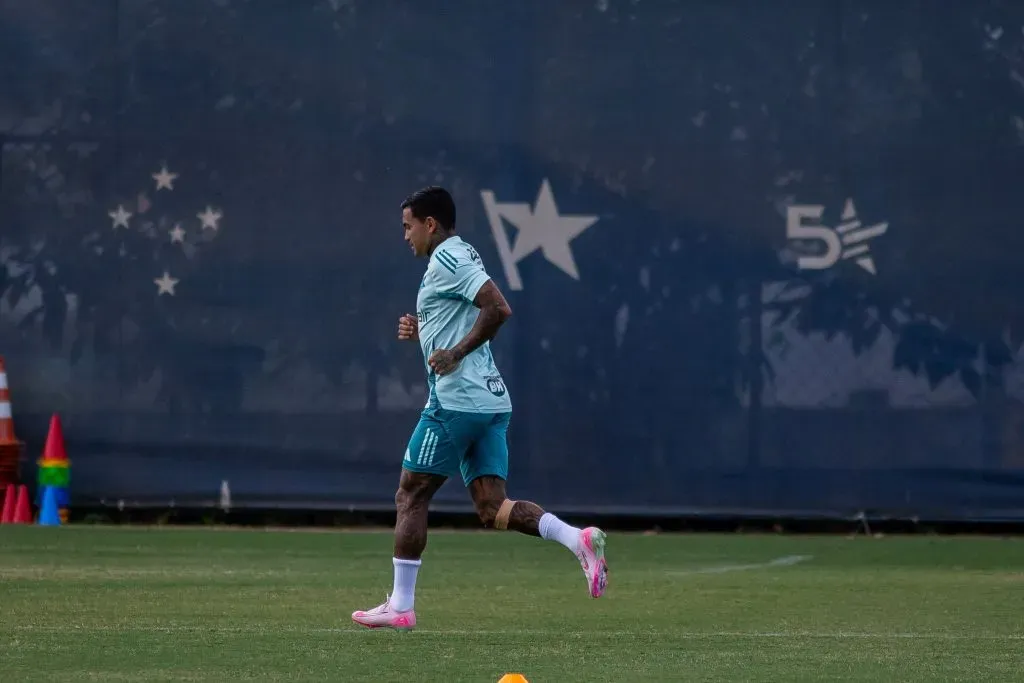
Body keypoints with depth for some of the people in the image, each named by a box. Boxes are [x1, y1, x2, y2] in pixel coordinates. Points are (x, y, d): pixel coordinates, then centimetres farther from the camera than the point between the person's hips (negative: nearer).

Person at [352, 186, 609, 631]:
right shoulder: (457, 257, 21)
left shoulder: (448, 260, -10)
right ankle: (578, 539, -17)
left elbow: (498, 309, -23)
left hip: (456, 401, -9)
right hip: (490, 400, 9)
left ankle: (400, 606, 4)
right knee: (492, 507, 1)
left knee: (410, 496, 1)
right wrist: (421, 332, 16)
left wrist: (456, 352, -18)